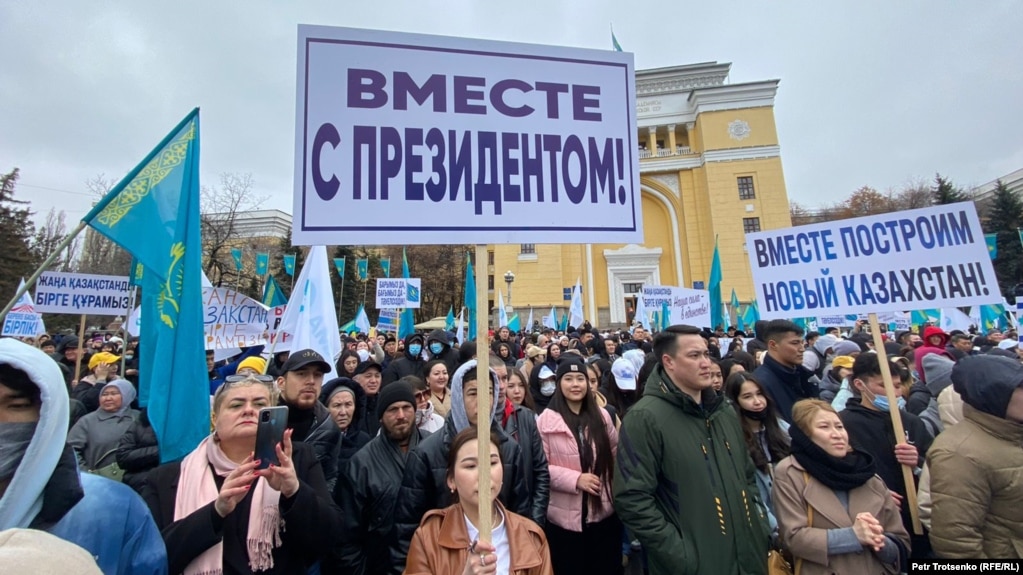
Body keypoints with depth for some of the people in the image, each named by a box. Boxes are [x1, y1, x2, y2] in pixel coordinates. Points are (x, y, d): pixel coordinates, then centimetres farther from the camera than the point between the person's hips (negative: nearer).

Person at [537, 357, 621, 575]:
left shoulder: (601, 416, 1)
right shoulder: (546, 419, -10)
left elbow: (616, 454, 10)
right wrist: (575, 479, -19)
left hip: (604, 513, 3)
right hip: (565, 517, -3)